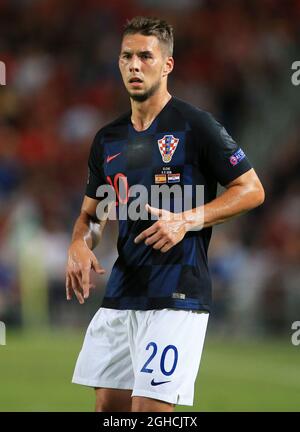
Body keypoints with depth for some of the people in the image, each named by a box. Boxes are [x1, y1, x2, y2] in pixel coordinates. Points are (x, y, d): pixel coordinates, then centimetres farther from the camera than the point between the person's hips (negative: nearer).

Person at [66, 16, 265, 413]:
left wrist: (185, 221, -16)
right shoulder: (108, 139, 13)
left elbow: (252, 190, -5)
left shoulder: (194, 125, -6)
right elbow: (91, 213, 21)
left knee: (149, 406, -12)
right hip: (120, 292, 7)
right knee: (108, 403, 8)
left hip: (176, 295, -6)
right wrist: (79, 245, -2)